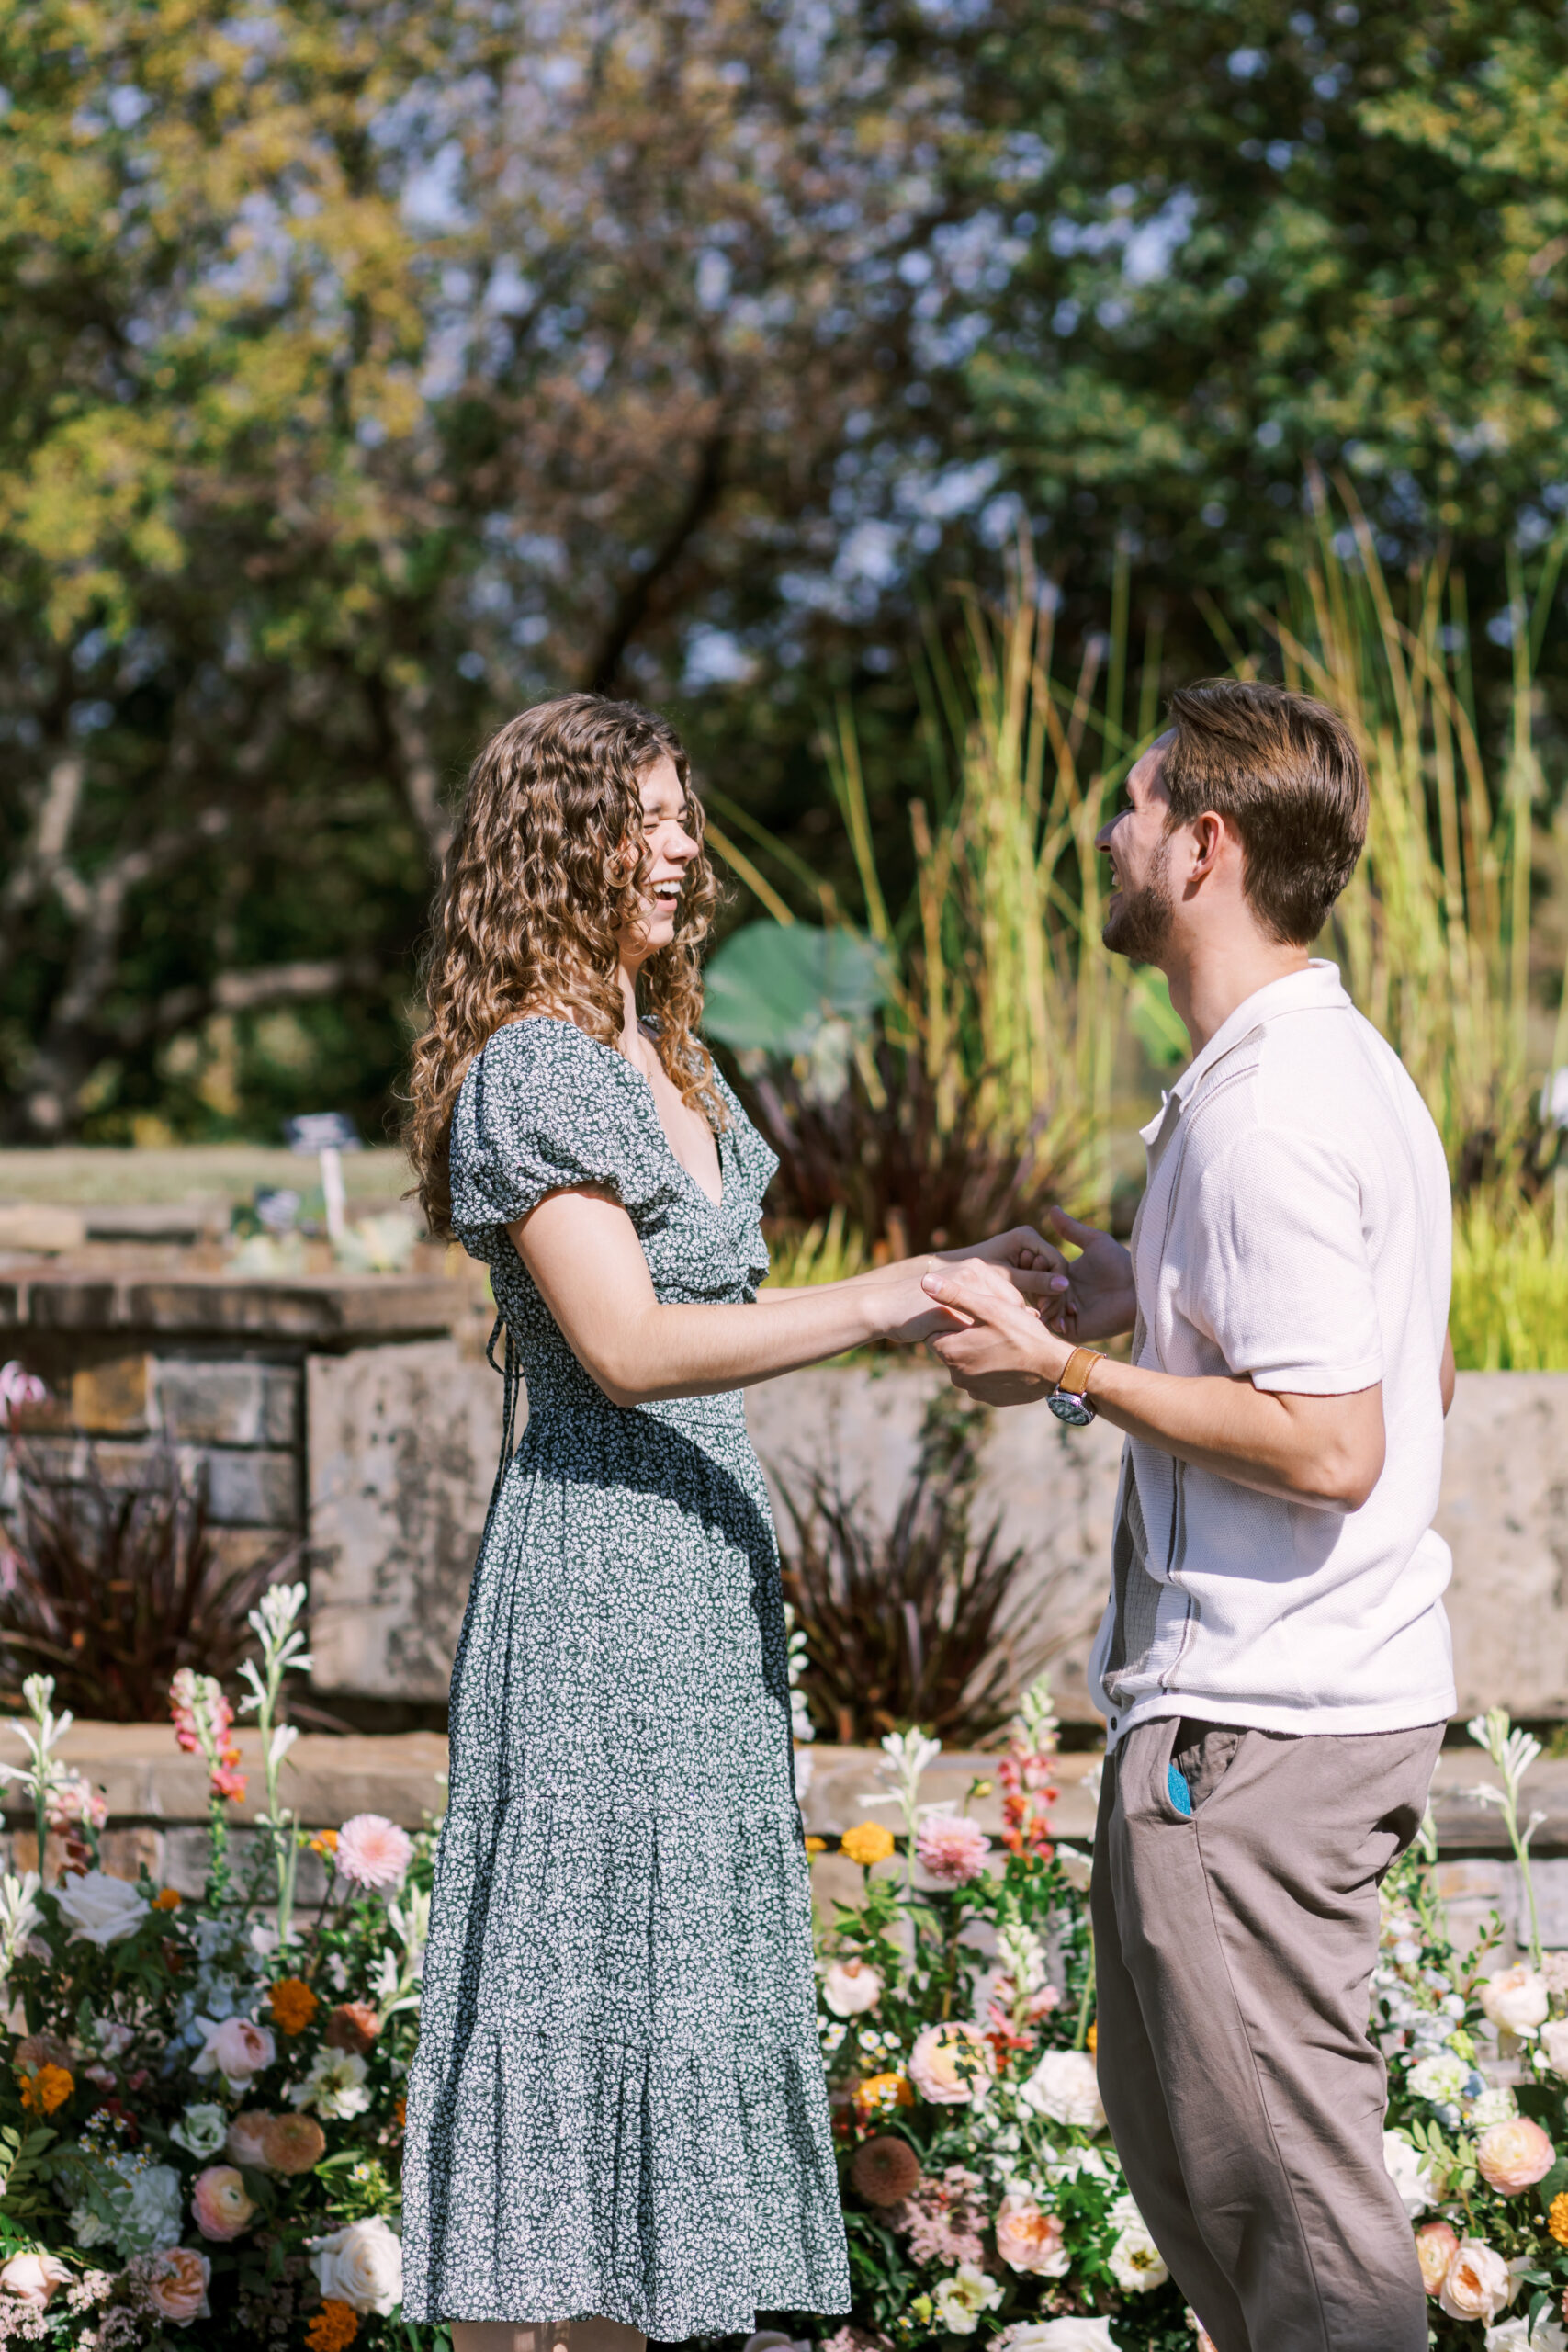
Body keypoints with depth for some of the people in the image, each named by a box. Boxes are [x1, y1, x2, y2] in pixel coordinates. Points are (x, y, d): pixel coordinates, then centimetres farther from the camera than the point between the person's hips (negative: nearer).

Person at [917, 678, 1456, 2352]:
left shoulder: (1262, 1117, -20)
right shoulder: (1348, 1068, 13)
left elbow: (1328, 1447, -24)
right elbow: (1422, 1377, 21)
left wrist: (1072, 1369, -16)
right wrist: (1154, 1312, 15)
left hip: (1250, 1726, -11)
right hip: (1346, 1690, 11)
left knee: (1278, 2175, -5)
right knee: (1177, 2137, 19)